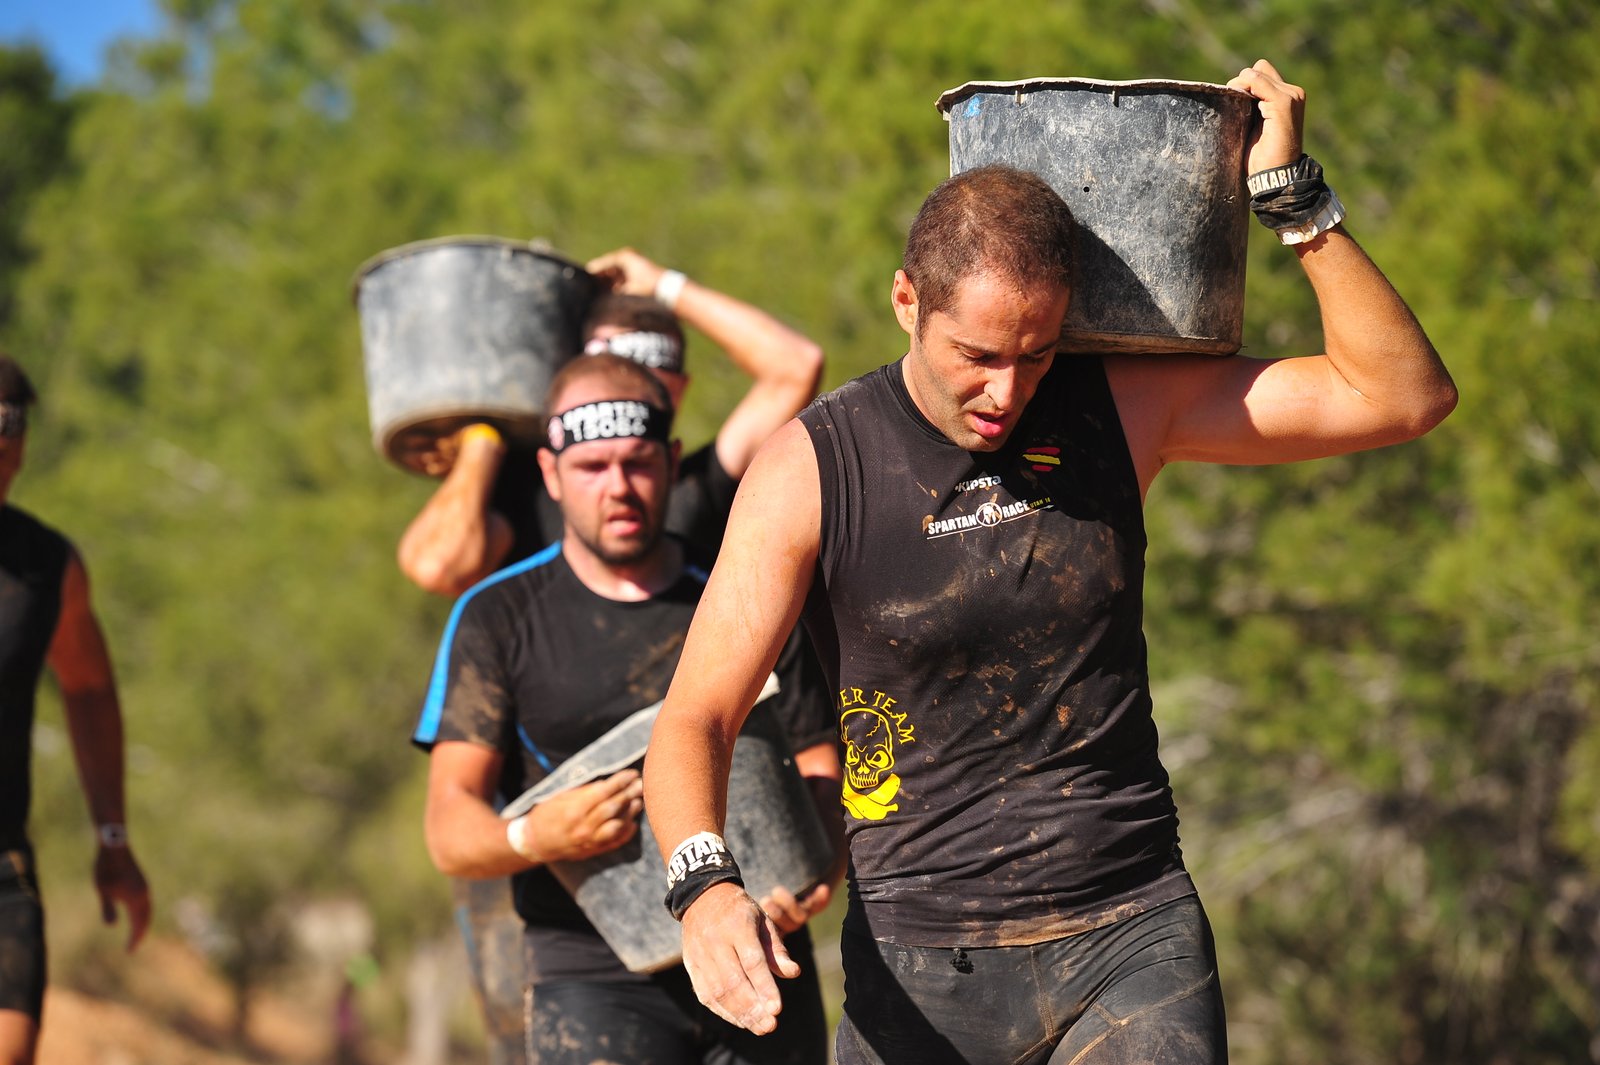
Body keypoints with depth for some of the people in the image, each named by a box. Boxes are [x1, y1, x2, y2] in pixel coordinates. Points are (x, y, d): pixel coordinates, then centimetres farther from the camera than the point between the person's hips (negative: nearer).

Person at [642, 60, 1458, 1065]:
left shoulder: (1121, 405, 0)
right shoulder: (810, 470, -7)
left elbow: (1404, 395, -1)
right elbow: (694, 720, -11)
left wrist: (1292, 194, -9)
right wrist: (707, 889, -31)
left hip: (1130, 941, 1)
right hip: (919, 965, -1)